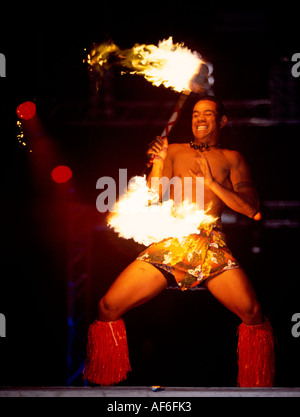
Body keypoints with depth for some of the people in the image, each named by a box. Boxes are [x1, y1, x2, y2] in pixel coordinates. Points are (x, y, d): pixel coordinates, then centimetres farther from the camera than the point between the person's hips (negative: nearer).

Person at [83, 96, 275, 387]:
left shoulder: (232, 158, 19)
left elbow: (251, 208, 8)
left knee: (253, 314, -25)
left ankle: (256, 388, -8)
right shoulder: (175, 151, 22)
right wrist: (157, 164, -4)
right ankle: (104, 384, 5)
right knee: (108, 308, -12)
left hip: (211, 244, -1)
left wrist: (211, 182, -1)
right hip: (169, 241, 2)